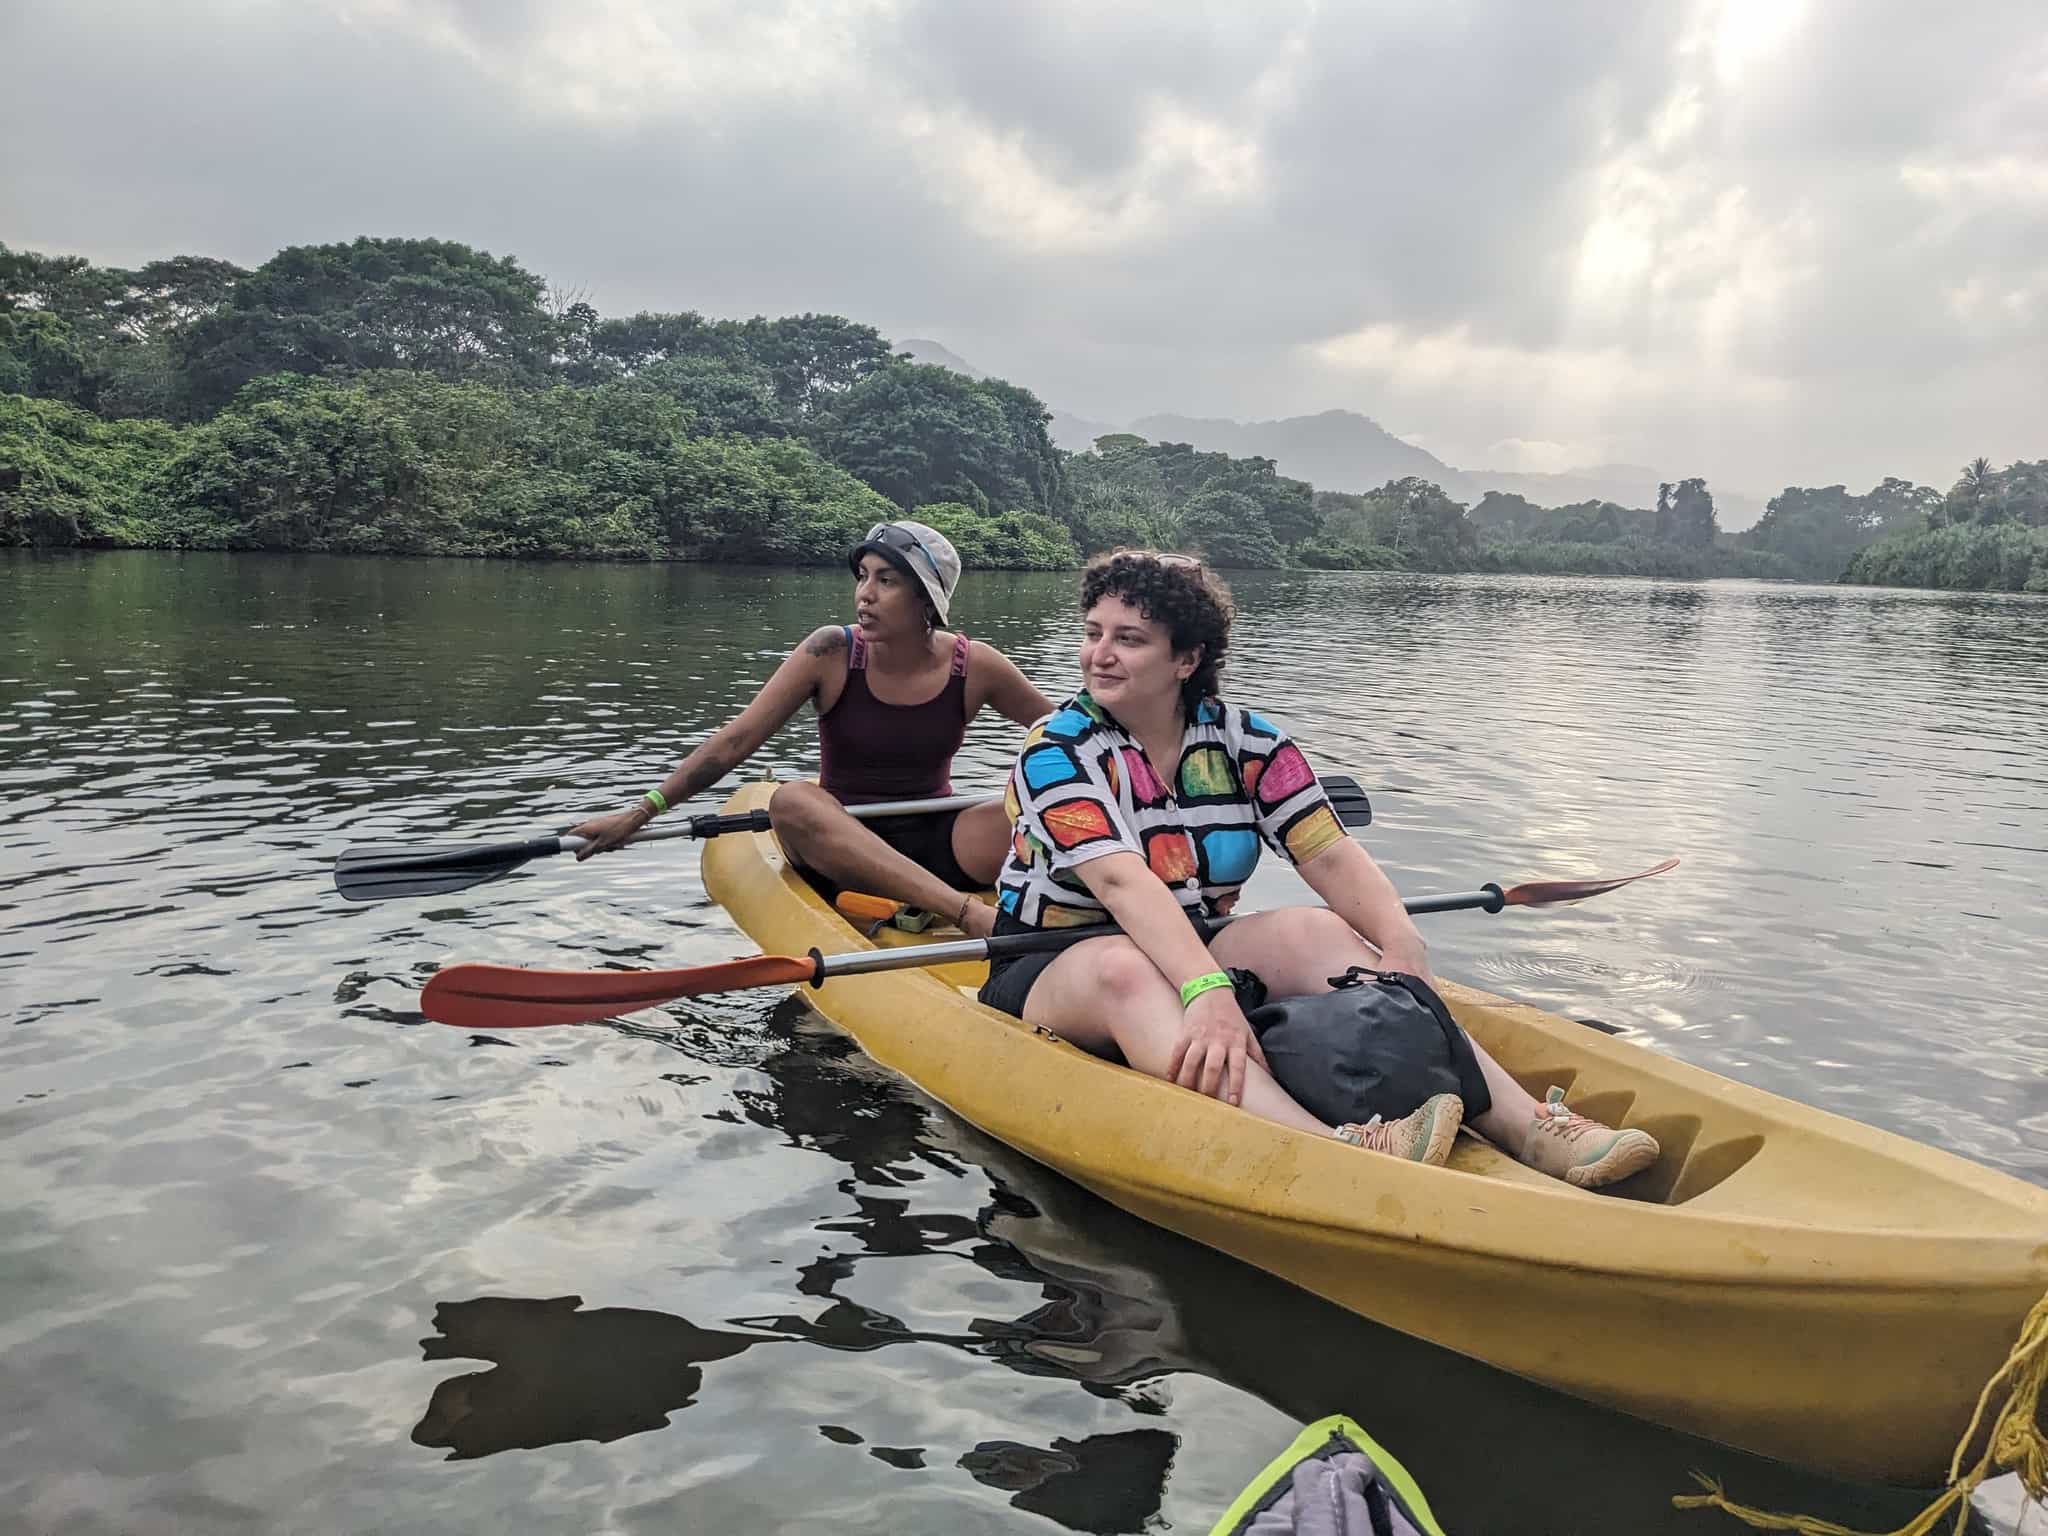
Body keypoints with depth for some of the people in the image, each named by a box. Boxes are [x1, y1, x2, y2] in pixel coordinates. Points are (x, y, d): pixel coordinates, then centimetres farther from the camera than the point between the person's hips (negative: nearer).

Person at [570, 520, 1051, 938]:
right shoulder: (832, 653, -10)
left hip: (938, 846, 1)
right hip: (840, 853, -1)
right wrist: (641, 812, -17)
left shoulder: (974, 667, -5)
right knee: (792, 798, -35)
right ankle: (965, 911, -45)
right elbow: (735, 741, -11)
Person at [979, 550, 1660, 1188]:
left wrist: (1403, 947, -29)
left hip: (1191, 951, 4)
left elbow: (1330, 854, -10)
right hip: (1052, 972, -3)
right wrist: (1207, 990, -43)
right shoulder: (1057, 751, -12)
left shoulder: (1245, 741, 0)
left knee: (1312, 932, -22)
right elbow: (1121, 880, -28)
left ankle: (1525, 1125, -33)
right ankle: (1333, 1153, -58)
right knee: (1124, 970, -37)